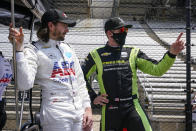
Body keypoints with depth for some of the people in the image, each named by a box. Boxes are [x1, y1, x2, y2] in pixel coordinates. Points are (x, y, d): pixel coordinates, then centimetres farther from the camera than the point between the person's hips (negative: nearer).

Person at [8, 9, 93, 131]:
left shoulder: (67, 48, 18)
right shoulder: (34, 50, -4)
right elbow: (24, 84, -20)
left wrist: (88, 108, 11)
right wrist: (18, 49, -25)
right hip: (56, 114, -6)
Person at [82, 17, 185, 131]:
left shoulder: (133, 53, 12)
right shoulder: (96, 55, 9)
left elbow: (157, 70, 4)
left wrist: (172, 53, -10)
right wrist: (93, 97, 7)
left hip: (132, 107, 0)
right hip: (109, 110, 0)